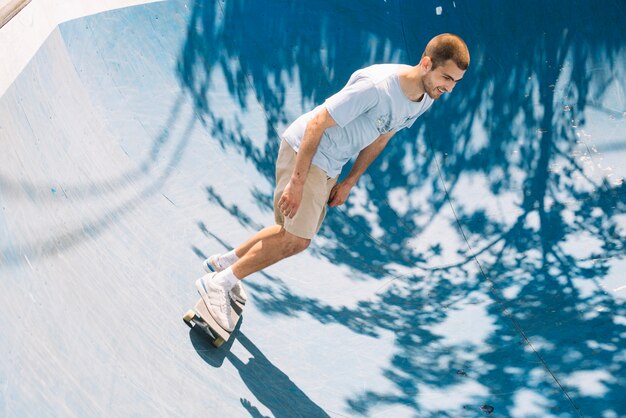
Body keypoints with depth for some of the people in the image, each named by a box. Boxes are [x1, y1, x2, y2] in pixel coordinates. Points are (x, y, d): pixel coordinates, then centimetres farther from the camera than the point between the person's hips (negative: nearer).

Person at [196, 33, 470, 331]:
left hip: (329, 165, 9)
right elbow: (316, 124, -26)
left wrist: (349, 182, 10)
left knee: (294, 233, 15)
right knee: (297, 239, -11)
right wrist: (296, 183, -26)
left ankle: (224, 262, 33)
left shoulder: (424, 100, -3)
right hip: (304, 149, -9)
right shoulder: (376, 86, -30)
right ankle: (217, 284, 1)